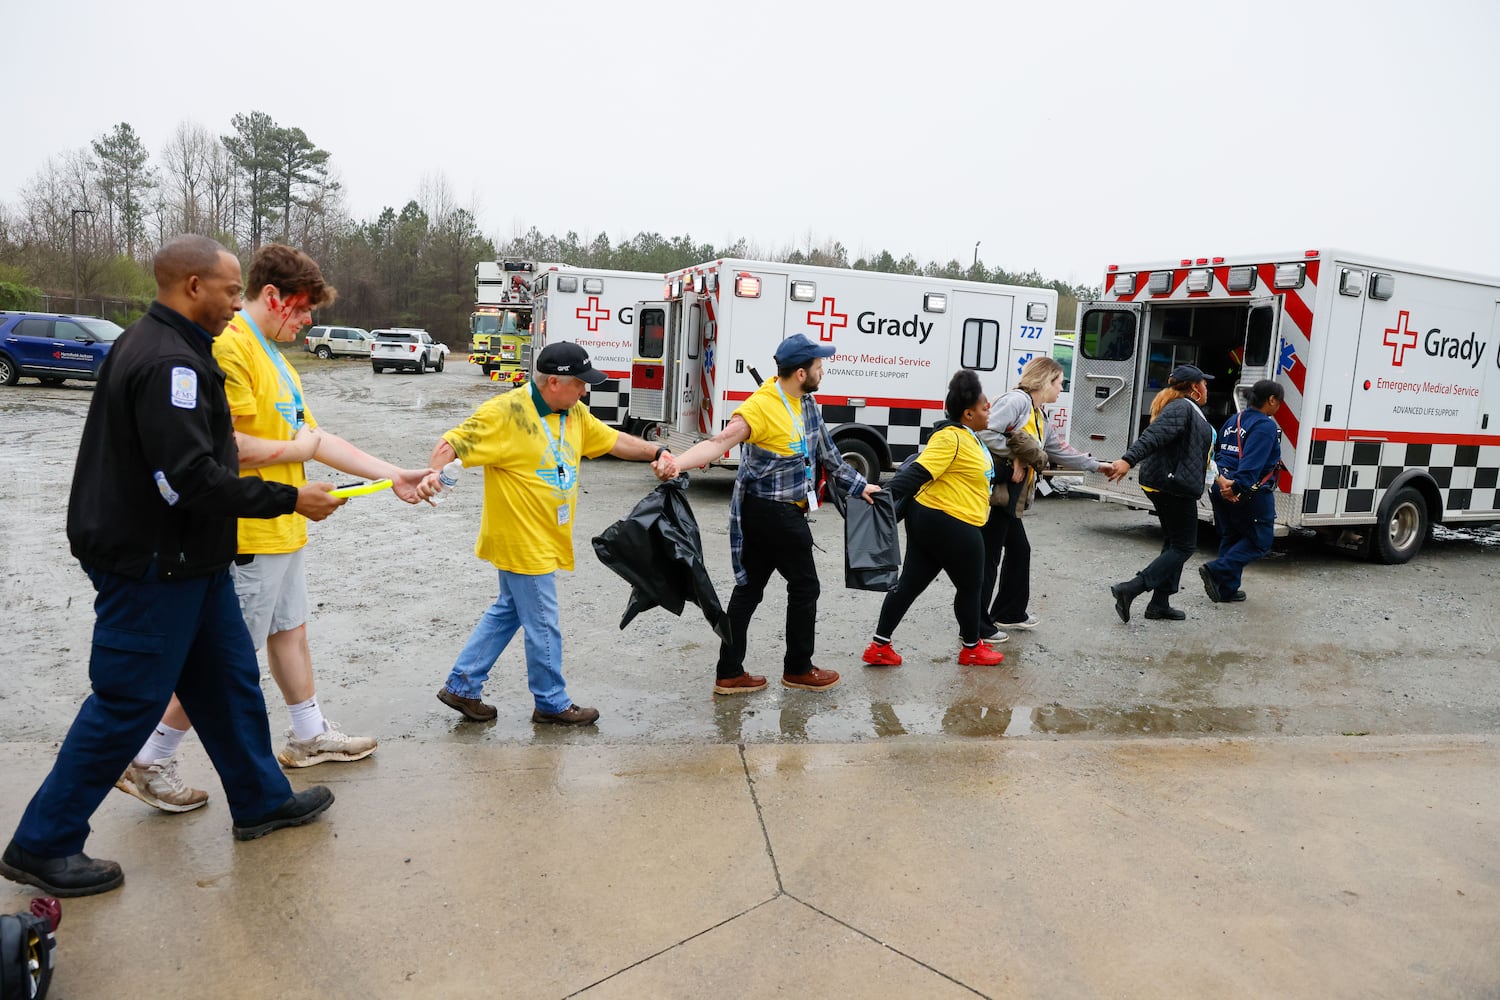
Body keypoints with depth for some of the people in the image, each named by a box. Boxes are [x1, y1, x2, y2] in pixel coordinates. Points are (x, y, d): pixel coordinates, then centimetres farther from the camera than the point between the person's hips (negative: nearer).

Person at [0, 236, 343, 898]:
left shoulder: (159, 345, 11)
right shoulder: (169, 362, -23)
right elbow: (190, 479, -29)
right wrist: (292, 500, -22)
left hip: (186, 559, 11)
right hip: (151, 565, -11)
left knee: (228, 675, 17)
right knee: (127, 705, 1)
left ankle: (261, 801, 31)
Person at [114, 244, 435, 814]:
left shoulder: (272, 355, 14)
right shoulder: (229, 347, -18)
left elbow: (314, 435, 14)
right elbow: (227, 445, -27)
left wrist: (393, 476, 10)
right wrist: (295, 449, -10)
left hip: (282, 527, 10)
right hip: (249, 532, -10)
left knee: (290, 630, 19)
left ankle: (310, 735, 34)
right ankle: (149, 761, 13)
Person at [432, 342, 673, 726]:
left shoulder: (574, 413, 7)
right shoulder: (506, 412, -19)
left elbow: (614, 440, 13)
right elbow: (451, 445, -19)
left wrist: (656, 453, 0)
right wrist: (434, 473, -36)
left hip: (544, 538, 9)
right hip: (522, 540, -9)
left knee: (508, 611, 19)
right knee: (543, 625, 3)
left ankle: (461, 687, 32)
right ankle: (552, 704, 21)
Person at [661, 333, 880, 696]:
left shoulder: (806, 402, 7)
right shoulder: (760, 407, -21)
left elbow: (825, 450, 18)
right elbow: (720, 442, -31)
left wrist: (858, 486, 25)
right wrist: (677, 463, -47)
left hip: (761, 513, 9)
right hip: (775, 513, -9)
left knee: (749, 588, 11)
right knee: (804, 586, 7)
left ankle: (729, 674, 18)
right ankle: (798, 668, 25)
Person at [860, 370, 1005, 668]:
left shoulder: (967, 436, 13)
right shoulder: (951, 438, -19)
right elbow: (917, 472, -26)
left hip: (929, 519, 10)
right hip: (950, 524, -10)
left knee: (910, 583, 10)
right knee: (970, 587, 11)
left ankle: (879, 646, 13)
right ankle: (971, 648, 30)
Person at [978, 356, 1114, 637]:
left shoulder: (1041, 419, 21)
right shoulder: (1017, 400, -11)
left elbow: (1062, 451, 31)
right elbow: (986, 431, -22)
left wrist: (1096, 465, 38)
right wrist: (1013, 457, -14)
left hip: (1009, 498, 11)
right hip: (995, 490, -11)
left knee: (1019, 550, 19)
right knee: (988, 558, -5)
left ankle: (1009, 613, 35)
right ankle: (976, 625, 3)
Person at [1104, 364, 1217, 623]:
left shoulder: (1187, 408, 20)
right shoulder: (1182, 408, -14)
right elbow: (1153, 435, -30)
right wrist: (1128, 460, -45)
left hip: (1162, 486, 11)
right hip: (1174, 488, -11)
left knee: (1174, 543, 15)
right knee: (1184, 546, -5)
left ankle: (1160, 604, 17)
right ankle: (1130, 589, -14)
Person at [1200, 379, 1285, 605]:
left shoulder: (1234, 421, 13)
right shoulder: (1266, 426, -13)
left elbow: (1216, 454, 9)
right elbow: (1251, 464, -24)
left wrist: (1221, 481, -1)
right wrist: (1237, 487, -29)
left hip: (1222, 490, 8)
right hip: (1251, 493, -8)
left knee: (1230, 538, 17)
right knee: (1260, 541, 5)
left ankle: (1227, 589, 18)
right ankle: (1217, 570, -9)